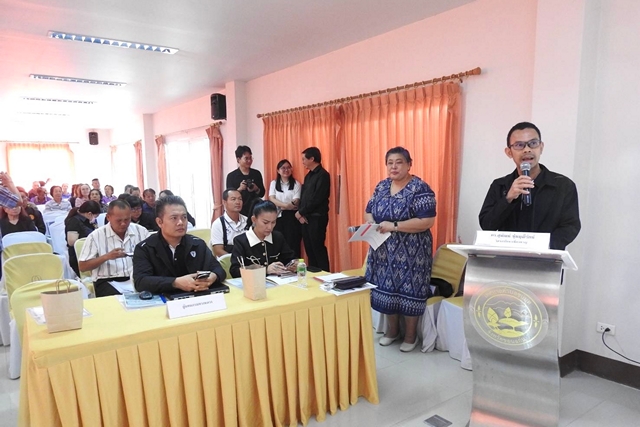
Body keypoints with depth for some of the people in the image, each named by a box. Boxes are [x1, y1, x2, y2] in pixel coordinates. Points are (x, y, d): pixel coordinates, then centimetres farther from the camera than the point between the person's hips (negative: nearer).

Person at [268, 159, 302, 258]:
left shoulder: (296, 184, 4)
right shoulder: (274, 183, 10)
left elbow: (296, 202, -7)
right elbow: (272, 199, -4)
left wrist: (281, 206, -21)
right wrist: (286, 205, -20)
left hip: (292, 216, -2)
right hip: (278, 216, 2)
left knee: (293, 244, -3)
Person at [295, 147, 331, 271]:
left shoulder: (323, 175, -11)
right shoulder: (309, 175, 16)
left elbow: (316, 199, -17)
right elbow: (303, 196, 13)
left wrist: (300, 212, -9)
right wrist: (301, 214, -3)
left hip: (317, 218, -8)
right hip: (306, 217, 8)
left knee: (318, 248, -3)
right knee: (309, 248, 12)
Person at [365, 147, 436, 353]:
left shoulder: (420, 188, -12)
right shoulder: (381, 186, 8)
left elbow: (427, 221, -20)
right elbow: (368, 211, 13)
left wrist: (394, 226, -24)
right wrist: (371, 224, -10)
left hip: (410, 253, -6)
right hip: (383, 251, 6)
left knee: (408, 290, 4)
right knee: (385, 289, 12)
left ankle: (411, 334, 24)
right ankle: (392, 329, 32)